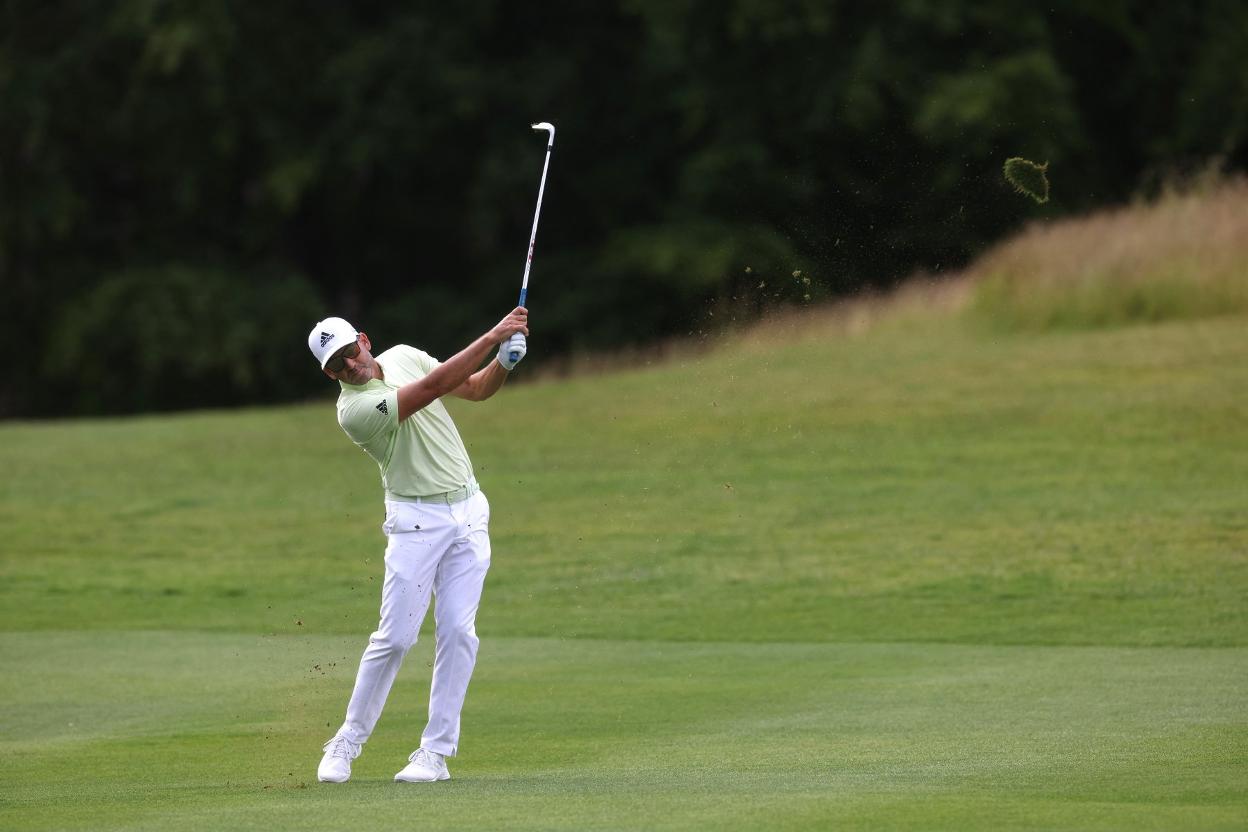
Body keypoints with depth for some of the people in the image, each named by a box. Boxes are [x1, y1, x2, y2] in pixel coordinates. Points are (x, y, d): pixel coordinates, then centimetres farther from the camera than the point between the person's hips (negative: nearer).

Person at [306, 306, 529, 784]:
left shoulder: (402, 356, 4)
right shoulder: (353, 409, -18)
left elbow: (478, 389, 12)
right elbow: (432, 387, -26)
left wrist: (505, 360, -9)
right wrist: (491, 337, -27)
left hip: (468, 512, 5)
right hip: (416, 522, -5)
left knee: (457, 632, -4)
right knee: (396, 636, -8)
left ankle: (436, 751, -2)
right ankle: (348, 742, 7)